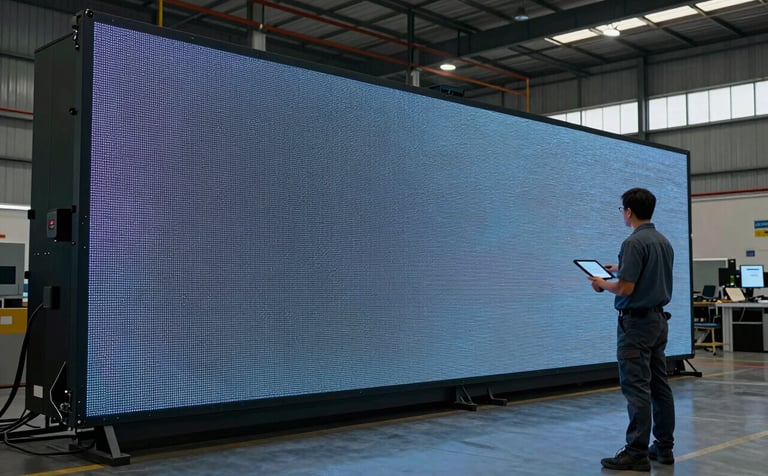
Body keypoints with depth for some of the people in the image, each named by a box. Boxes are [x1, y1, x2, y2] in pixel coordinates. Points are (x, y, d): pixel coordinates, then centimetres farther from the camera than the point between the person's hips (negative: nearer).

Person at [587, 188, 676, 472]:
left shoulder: (634, 243, -19)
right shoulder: (664, 242, 11)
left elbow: (626, 288, -23)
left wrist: (603, 284, -3)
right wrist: (620, 271, 26)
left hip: (636, 322, -10)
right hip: (658, 319, 10)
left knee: (636, 389, -6)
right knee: (659, 387, 11)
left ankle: (637, 454, -3)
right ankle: (664, 448, 17)